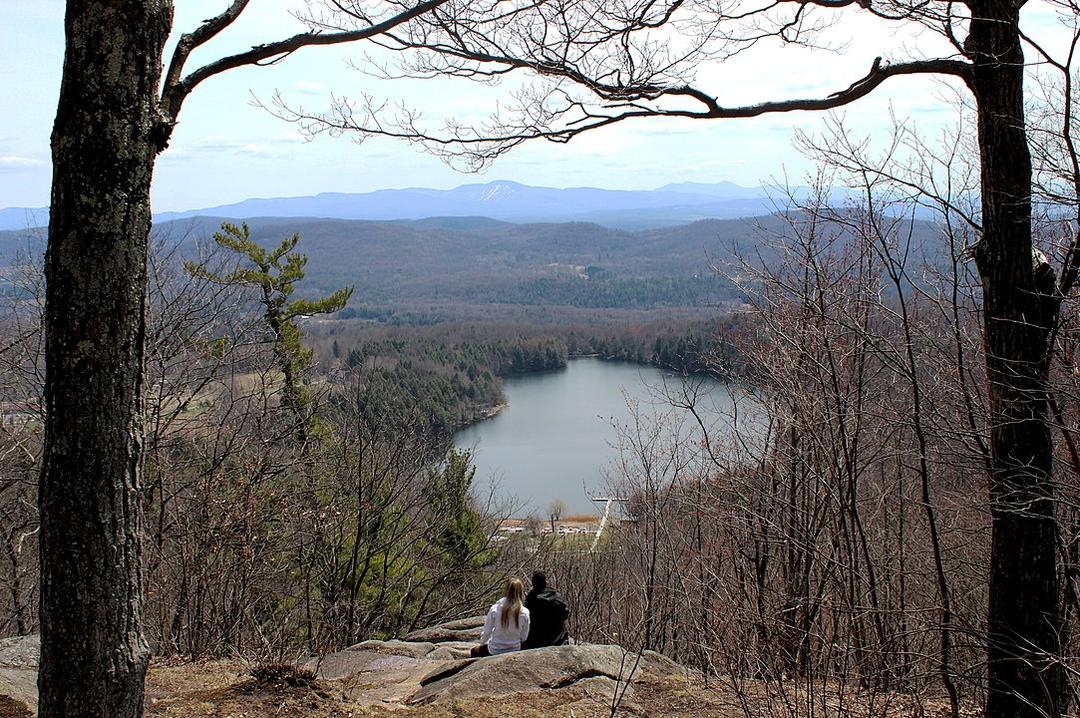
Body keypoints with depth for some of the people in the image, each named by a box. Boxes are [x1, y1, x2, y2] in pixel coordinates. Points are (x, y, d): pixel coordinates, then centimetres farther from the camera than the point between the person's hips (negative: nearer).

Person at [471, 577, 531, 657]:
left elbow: (486, 632, -8)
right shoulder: (524, 613, -18)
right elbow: (523, 637, -7)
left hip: (495, 651, -2)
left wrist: (481, 643, 12)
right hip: (515, 651, 2)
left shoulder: (495, 609, -20)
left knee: (474, 652, 27)